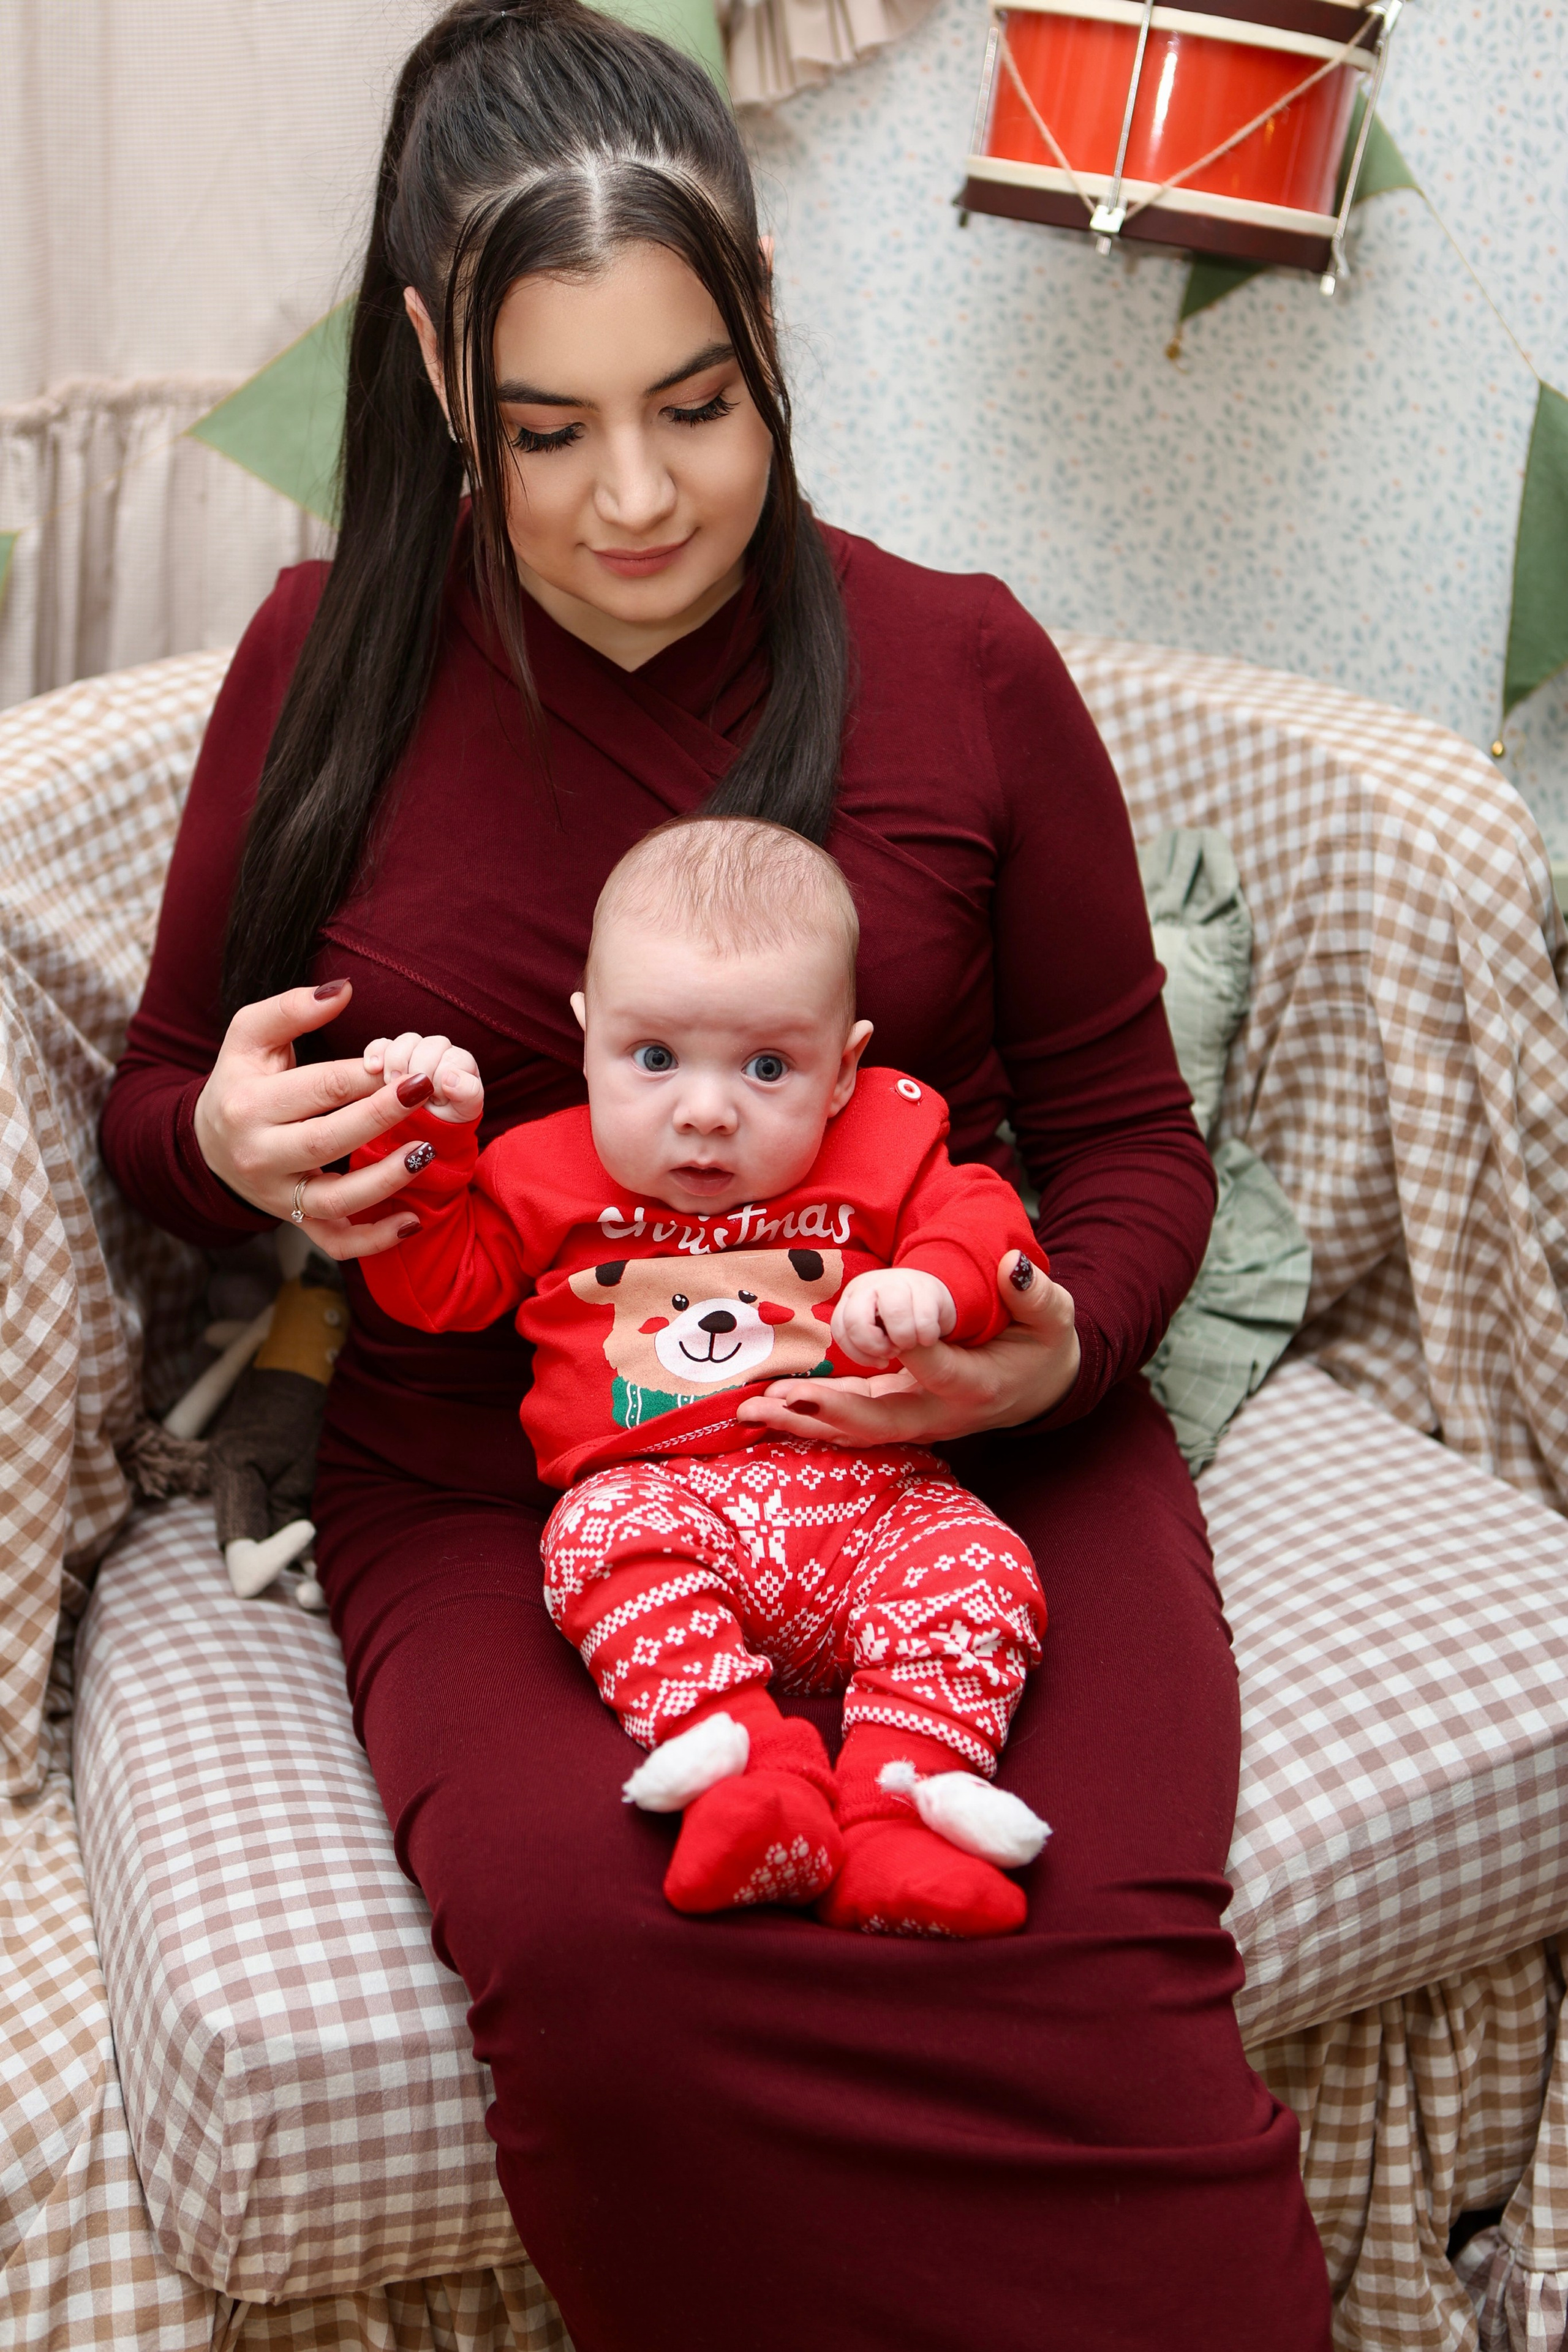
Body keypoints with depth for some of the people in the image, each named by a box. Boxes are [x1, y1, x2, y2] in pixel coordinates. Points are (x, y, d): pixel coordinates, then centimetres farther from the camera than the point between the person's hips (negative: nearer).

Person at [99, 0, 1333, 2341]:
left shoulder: (957, 661, 3)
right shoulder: (335, 659, 4)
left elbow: (1128, 1134, 8)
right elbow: (154, 1097, 14)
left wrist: (1057, 1349, -13)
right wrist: (227, 1142, -10)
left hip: (962, 1450, 0)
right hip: (494, 1484, 1)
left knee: (1082, 1949, -27)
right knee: (604, 1951, -29)